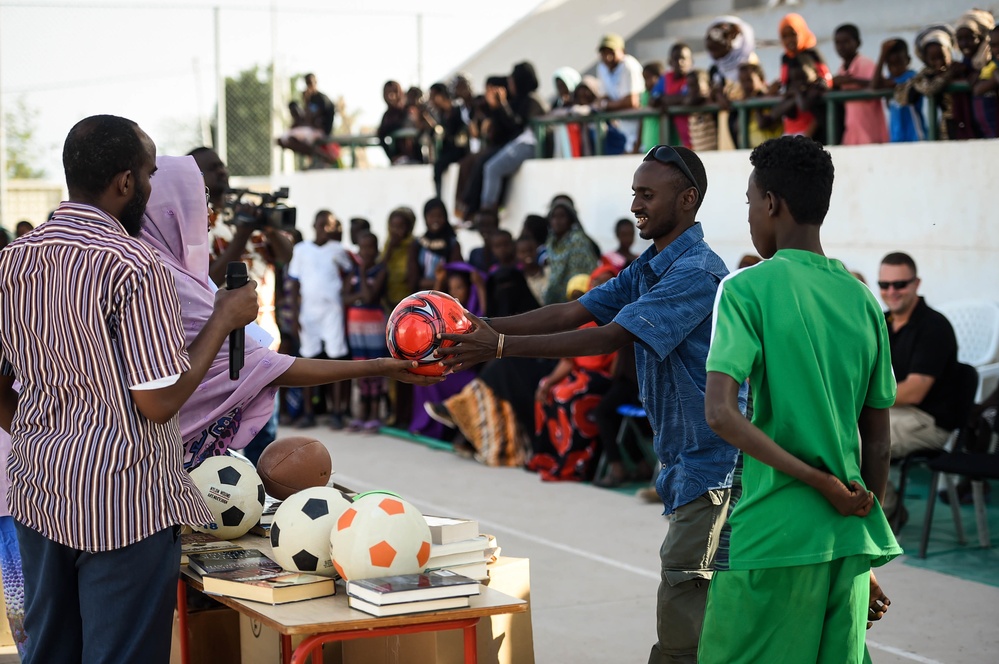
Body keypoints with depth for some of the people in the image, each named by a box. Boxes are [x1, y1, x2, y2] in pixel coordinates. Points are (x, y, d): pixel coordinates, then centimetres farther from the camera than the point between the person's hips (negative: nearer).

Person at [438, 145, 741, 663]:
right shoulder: (646, 270, 14)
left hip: (710, 461, -10)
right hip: (685, 464, 10)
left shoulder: (698, 272, -18)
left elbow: (609, 337, -24)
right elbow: (573, 313, 6)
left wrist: (502, 347, -26)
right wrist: (484, 327, -7)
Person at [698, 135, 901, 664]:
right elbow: (878, 443, 12)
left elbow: (720, 414, -19)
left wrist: (821, 482, -14)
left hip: (773, 538, -5)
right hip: (850, 540, 6)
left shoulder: (748, 289, -7)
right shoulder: (862, 300, 9)